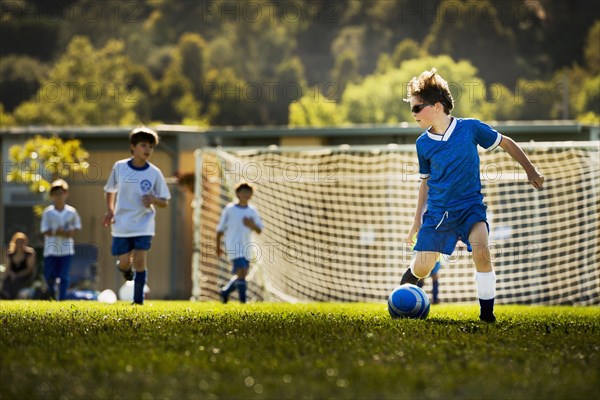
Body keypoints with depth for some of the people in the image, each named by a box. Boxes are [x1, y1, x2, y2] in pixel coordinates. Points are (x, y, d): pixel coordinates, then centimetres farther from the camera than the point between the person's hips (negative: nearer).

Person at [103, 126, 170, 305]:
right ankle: (127, 269, 41)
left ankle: (138, 300, 1)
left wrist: (154, 200, -19)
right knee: (124, 262, 4)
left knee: (140, 261, -9)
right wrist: (110, 211, 0)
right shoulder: (119, 167, -2)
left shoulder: (154, 173, -4)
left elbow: (164, 202, 2)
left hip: (144, 225, -1)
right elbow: (110, 190, 14)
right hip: (122, 225, 1)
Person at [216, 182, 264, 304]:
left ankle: (225, 291, 34)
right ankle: (243, 301, -17)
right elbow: (220, 229, 4)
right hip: (233, 246, -6)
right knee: (242, 272, -19)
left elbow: (259, 230, 7)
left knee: (242, 275, 11)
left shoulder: (253, 210, 8)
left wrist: (252, 225, -15)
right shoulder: (230, 209, -2)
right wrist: (218, 246, 4)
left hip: (246, 248, 6)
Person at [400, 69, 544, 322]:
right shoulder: (423, 143, 0)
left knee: (480, 249, -30)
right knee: (421, 267, -3)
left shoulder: (470, 128, -9)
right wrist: (417, 220, 16)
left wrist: (530, 171, 6)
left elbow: (506, 143, 6)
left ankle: (487, 311, -17)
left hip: (470, 206, -3)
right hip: (437, 211, 3)